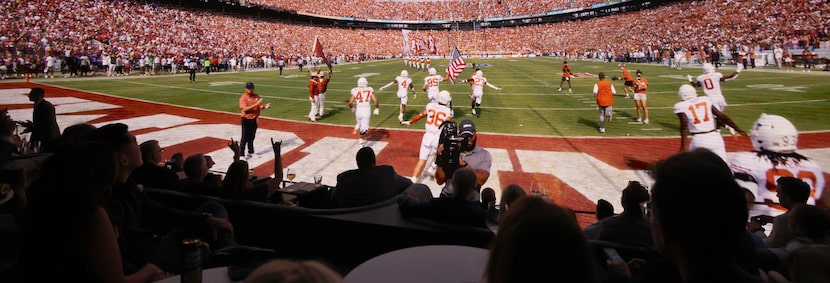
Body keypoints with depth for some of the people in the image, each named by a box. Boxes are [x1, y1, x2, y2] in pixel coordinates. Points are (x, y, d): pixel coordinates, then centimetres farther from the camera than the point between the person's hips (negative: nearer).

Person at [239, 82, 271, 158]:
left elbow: (260, 106, 5)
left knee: (252, 137, 16)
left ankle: (251, 152, 29)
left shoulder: (256, 96, 4)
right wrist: (256, 104, -32)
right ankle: (241, 155, 0)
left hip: (254, 119, 5)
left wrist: (265, 106, -19)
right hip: (246, 120, -5)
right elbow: (245, 109, -24)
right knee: (244, 138, -5)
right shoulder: (243, 97, -12)